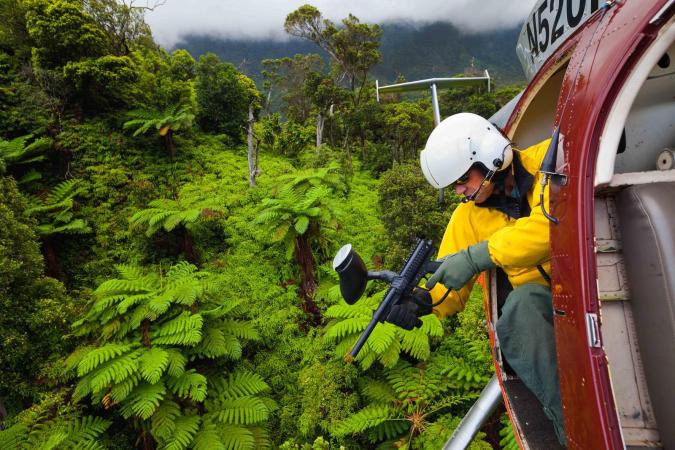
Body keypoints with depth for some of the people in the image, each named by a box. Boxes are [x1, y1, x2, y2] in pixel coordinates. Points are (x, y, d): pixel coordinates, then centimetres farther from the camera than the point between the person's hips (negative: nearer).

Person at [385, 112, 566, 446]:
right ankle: (568, 422, -23)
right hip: (541, 295, 2)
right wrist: (422, 300, -19)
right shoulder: (468, 216, 3)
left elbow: (554, 223, -27)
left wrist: (476, 256, -30)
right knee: (521, 305, -31)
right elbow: (452, 285, 4)